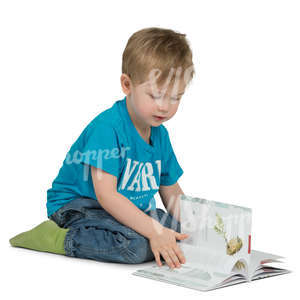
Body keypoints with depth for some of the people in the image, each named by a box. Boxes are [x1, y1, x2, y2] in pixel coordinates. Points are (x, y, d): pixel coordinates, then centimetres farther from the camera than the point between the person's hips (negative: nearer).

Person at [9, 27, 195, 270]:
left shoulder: (160, 134, 5)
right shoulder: (107, 127, -21)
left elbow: (171, 191, 14)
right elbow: (106, 195, -28)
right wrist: (154, 231, -34)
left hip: (130, 211, 8)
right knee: (135, 245, -33)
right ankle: (60, 239, -17)